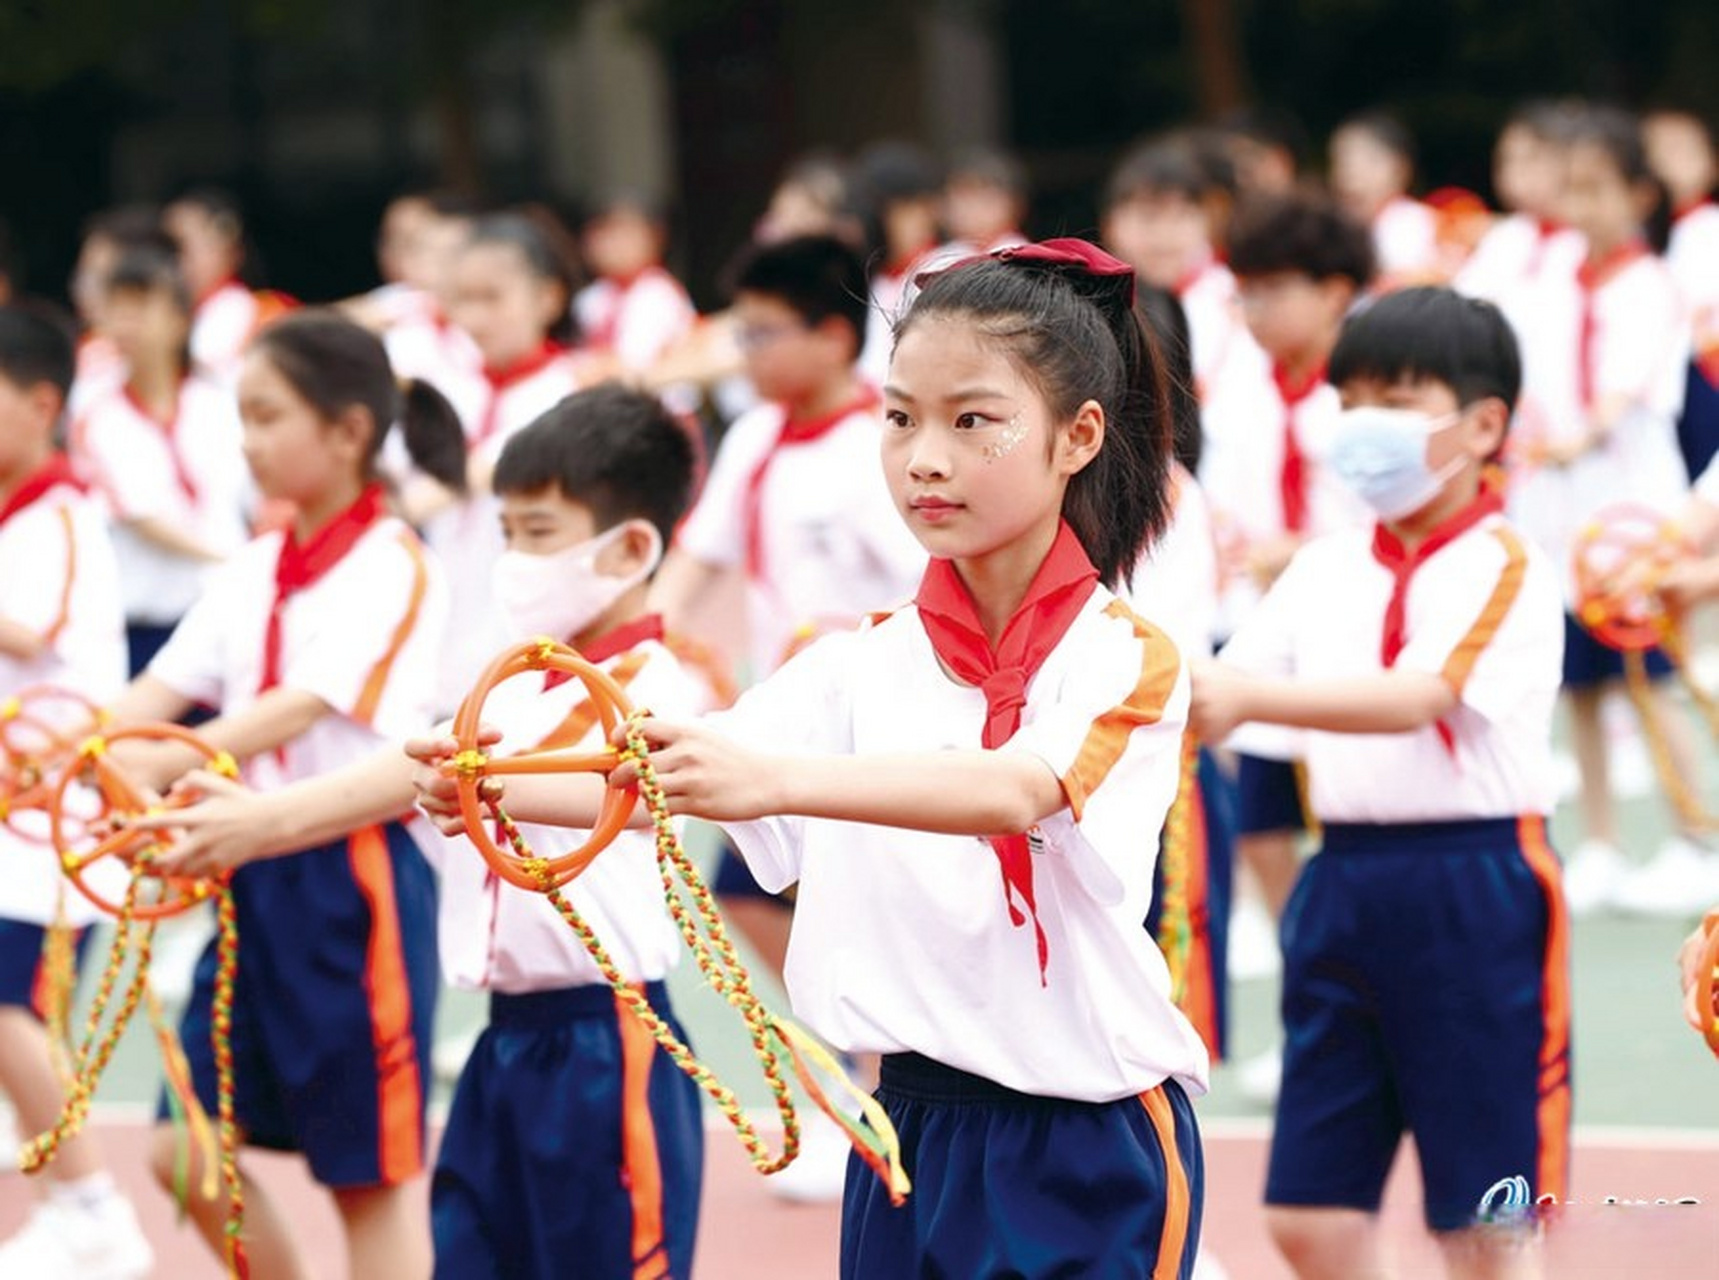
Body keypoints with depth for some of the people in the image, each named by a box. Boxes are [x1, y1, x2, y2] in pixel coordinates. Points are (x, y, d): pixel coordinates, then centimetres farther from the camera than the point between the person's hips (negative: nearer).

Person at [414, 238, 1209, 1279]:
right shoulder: (868, 666, 7)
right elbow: (675, 779, -7)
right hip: (915, 1134, 5)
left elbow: (1014, 792, -28)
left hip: (1089, 1161, -5)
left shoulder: (1126, 657, -8)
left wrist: (772, 778, -42)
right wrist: (500, 786, -27)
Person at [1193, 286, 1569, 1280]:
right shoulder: (1327, 571, 12)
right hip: (1345, 888, 6)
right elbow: (1231, 684, 4)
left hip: (1471, 890, -6)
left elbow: (1417, 698, -22)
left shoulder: (1505, 566, -7)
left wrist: (1251, 697, -33)